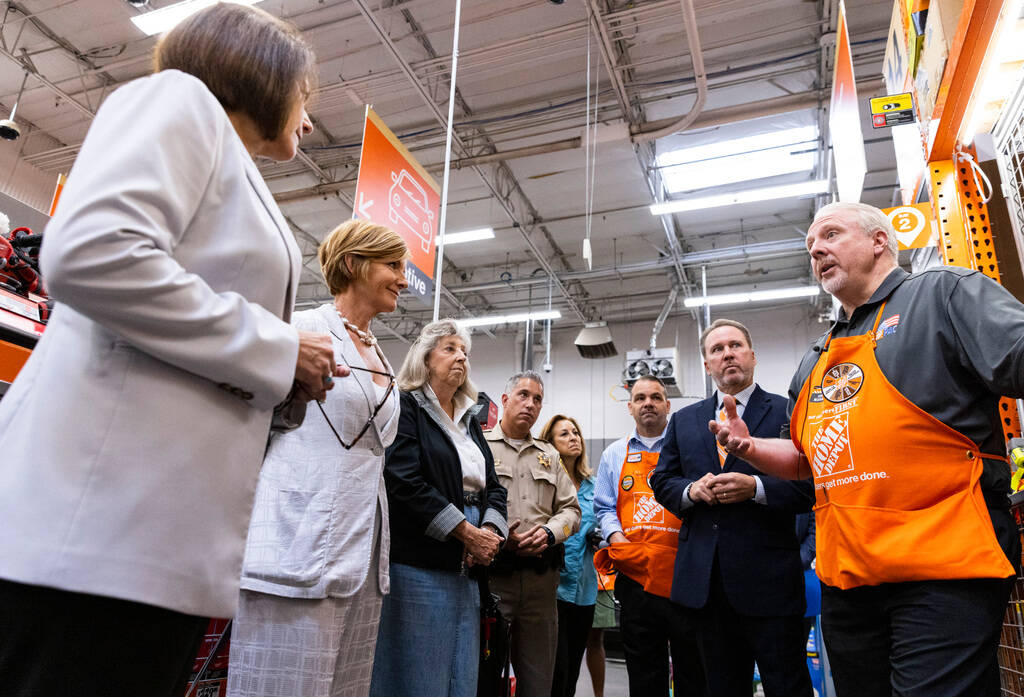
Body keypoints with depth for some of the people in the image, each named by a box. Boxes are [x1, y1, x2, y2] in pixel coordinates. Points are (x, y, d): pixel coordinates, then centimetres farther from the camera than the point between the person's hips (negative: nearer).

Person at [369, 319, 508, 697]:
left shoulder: (469, 419, 19)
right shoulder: (406, 407, -3)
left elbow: (493, 486, 17)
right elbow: (406, 482, -15)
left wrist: (491, 531, -4)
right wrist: (468, 532, -14)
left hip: (467, 566, 7)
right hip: (420, 563, -7)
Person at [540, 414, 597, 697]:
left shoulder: (591, 485, 13)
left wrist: (596, 536, 1)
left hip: (584, 587, 6)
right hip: (553, 585, -6)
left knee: (572, 671, 14)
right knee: (556, 668, -8)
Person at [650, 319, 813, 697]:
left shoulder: (788, 412, 1)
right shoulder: (683, 420, 13)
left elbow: (811, 484, -6)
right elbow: (662, 481, 13)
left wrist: (756, 488, -20)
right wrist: (691, 490, -7)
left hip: (769, 579, -4)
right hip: (705, 578, 4)